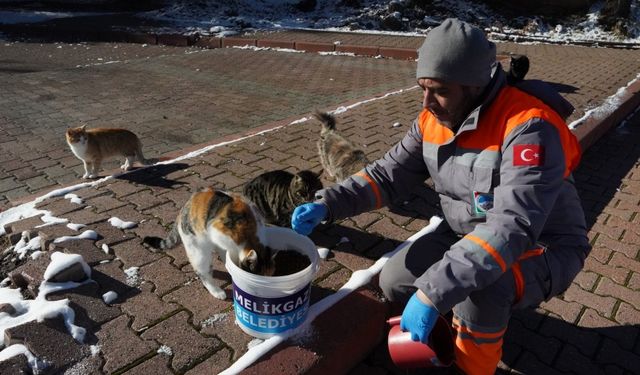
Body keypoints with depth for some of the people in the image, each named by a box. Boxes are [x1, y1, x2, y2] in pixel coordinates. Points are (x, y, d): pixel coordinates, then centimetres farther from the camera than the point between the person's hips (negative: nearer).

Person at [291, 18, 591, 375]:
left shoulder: (527, 128, -30)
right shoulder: (433, 121, -7)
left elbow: (511, 229, -39)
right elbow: (388, 175, -3)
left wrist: (433, 293, -44)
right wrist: (327, 204, -18)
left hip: (541, 248, -6)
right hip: (467, 235, 7)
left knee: (478, 288, -35)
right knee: (396, 283, -4)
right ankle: (490, 312, 20)